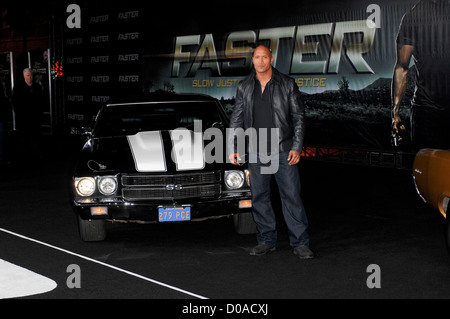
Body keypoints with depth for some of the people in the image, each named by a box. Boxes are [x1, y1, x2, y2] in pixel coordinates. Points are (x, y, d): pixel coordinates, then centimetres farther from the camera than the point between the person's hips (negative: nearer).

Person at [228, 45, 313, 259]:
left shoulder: (287, 85, 0)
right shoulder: (244, 87, 7)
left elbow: (299, 117, 1)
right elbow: (236, 120, 11)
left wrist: (297, 147, -7)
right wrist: (232, 148, 5)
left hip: (283, 151, -3)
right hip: (256, 153, 3)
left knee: (292, 196, -4)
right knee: (259, 198, 7)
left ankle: (300, 243, 2)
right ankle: (267, 241, 19)